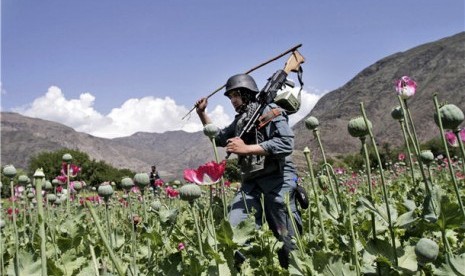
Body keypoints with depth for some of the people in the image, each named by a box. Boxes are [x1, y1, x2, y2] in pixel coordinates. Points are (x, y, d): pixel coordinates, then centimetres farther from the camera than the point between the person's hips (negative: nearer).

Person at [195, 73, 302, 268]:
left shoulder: (270, 110, -2)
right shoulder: (240, 120, 21)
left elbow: (286, 143, -17)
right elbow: (219, 138, 35)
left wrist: (246, 149, -18)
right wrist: (202, 113, 24)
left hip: (277, 179, -6)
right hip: (251, 181, 7)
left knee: (287, 238, -2)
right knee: (233, 229, -9)